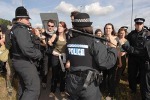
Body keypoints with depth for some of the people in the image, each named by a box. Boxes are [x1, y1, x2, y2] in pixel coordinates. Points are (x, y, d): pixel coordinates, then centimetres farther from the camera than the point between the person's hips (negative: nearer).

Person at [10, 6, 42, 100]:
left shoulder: (15, 28, 14)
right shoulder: (21, 30, -20)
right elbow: (27, 50, -30)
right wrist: (39, 54, -15)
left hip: (20, 61, 11)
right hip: (24, 62, -11)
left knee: (24, 84, 27)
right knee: (34, 88, -10)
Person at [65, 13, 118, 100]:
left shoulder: (69, 42, 2)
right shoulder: (93, 42, -18)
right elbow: (107, 62, -22)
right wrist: (113, 47, -8)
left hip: (72, 82, 5)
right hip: (88, 84, -5)